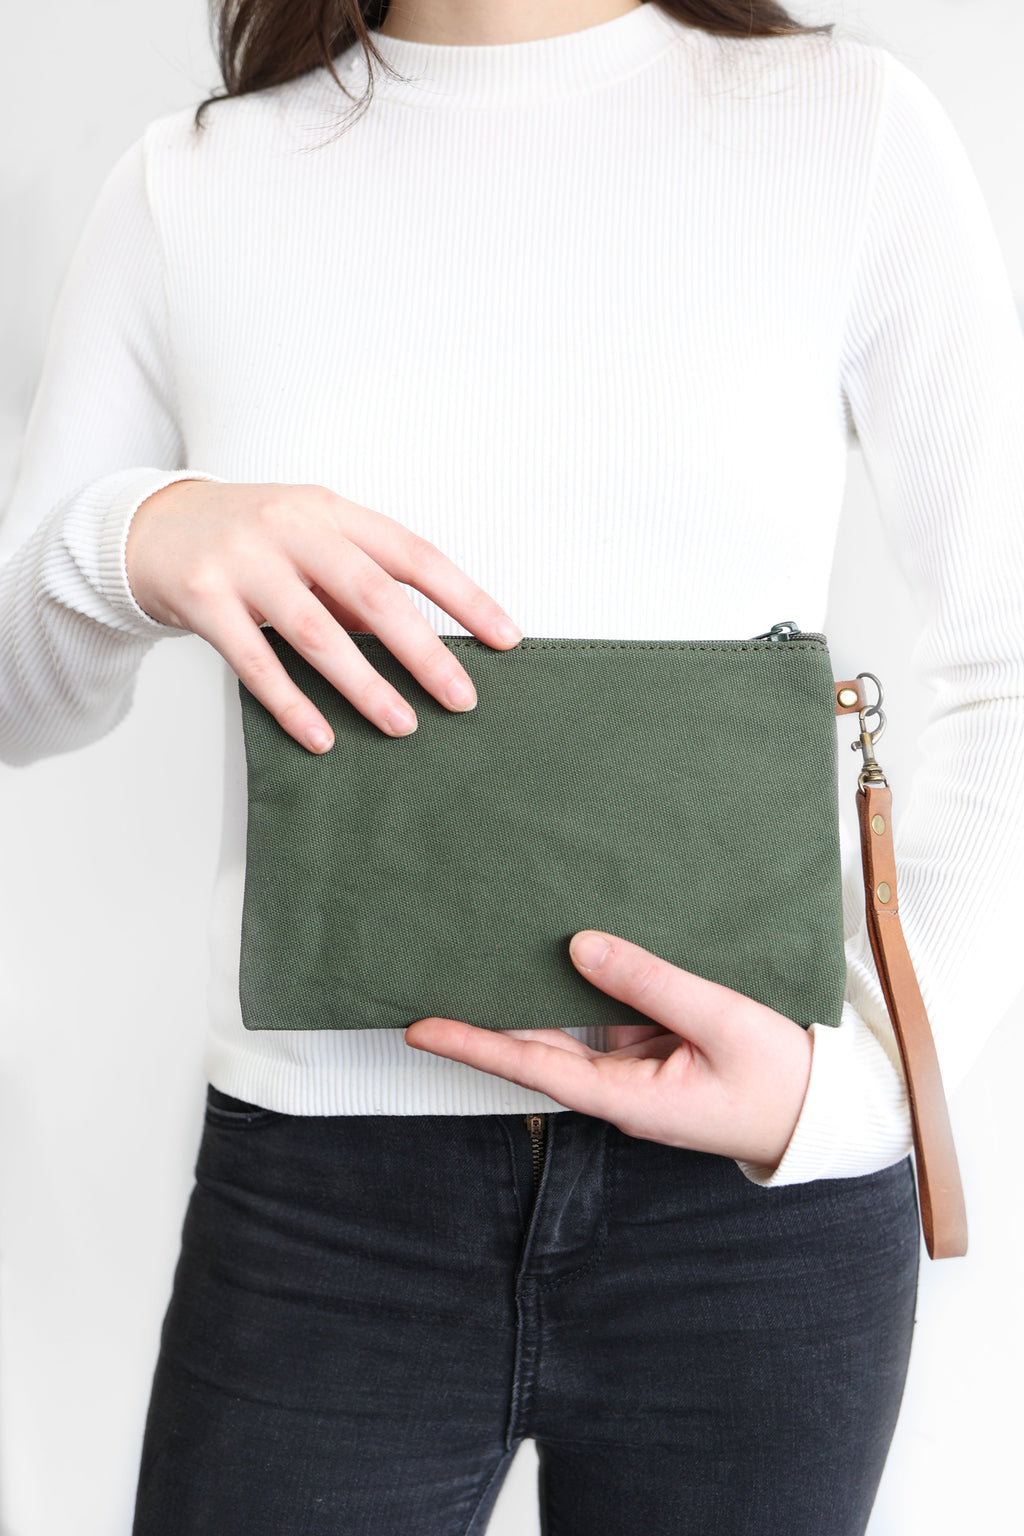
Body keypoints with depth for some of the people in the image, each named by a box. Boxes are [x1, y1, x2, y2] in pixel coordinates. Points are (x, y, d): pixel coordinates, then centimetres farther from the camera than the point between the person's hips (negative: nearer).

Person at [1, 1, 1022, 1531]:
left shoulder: (851, 128, 0)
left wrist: (860, 1071, -14)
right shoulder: (190, 185, 4)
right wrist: (130, 541, -14)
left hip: (768, 1190, 0)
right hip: (321, 1193, 1)